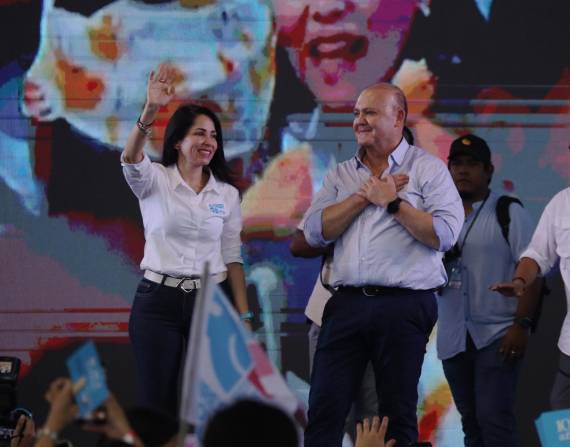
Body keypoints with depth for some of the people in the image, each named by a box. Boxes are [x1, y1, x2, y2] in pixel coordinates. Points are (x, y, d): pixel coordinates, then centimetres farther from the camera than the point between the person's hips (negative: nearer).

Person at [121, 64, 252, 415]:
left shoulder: (227, 194, 8)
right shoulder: (155, 181, -2)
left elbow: (233, 257, 9)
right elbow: (132, 161, -25)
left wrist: (244, 315, 2)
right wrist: (150, 111, -41)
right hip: (158, 300, -2)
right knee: (157, 403, -2)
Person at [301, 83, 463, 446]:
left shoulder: (428, 168, 0)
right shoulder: (342, 175, 15)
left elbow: (445, 234, -12)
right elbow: (315, 231, 1)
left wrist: (393, 202, -10)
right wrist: (364, 196, -5)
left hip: (405, 306, -4)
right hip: (347, 303, 4)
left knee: (397, 414, 5)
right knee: (324, 410, 0)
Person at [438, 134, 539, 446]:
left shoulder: (508, 212, -2)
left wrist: (521, 325, -17)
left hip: (497, 335, -5)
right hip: (453, 338, 5)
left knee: (494, 419, -13)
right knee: (470, 421, 9)